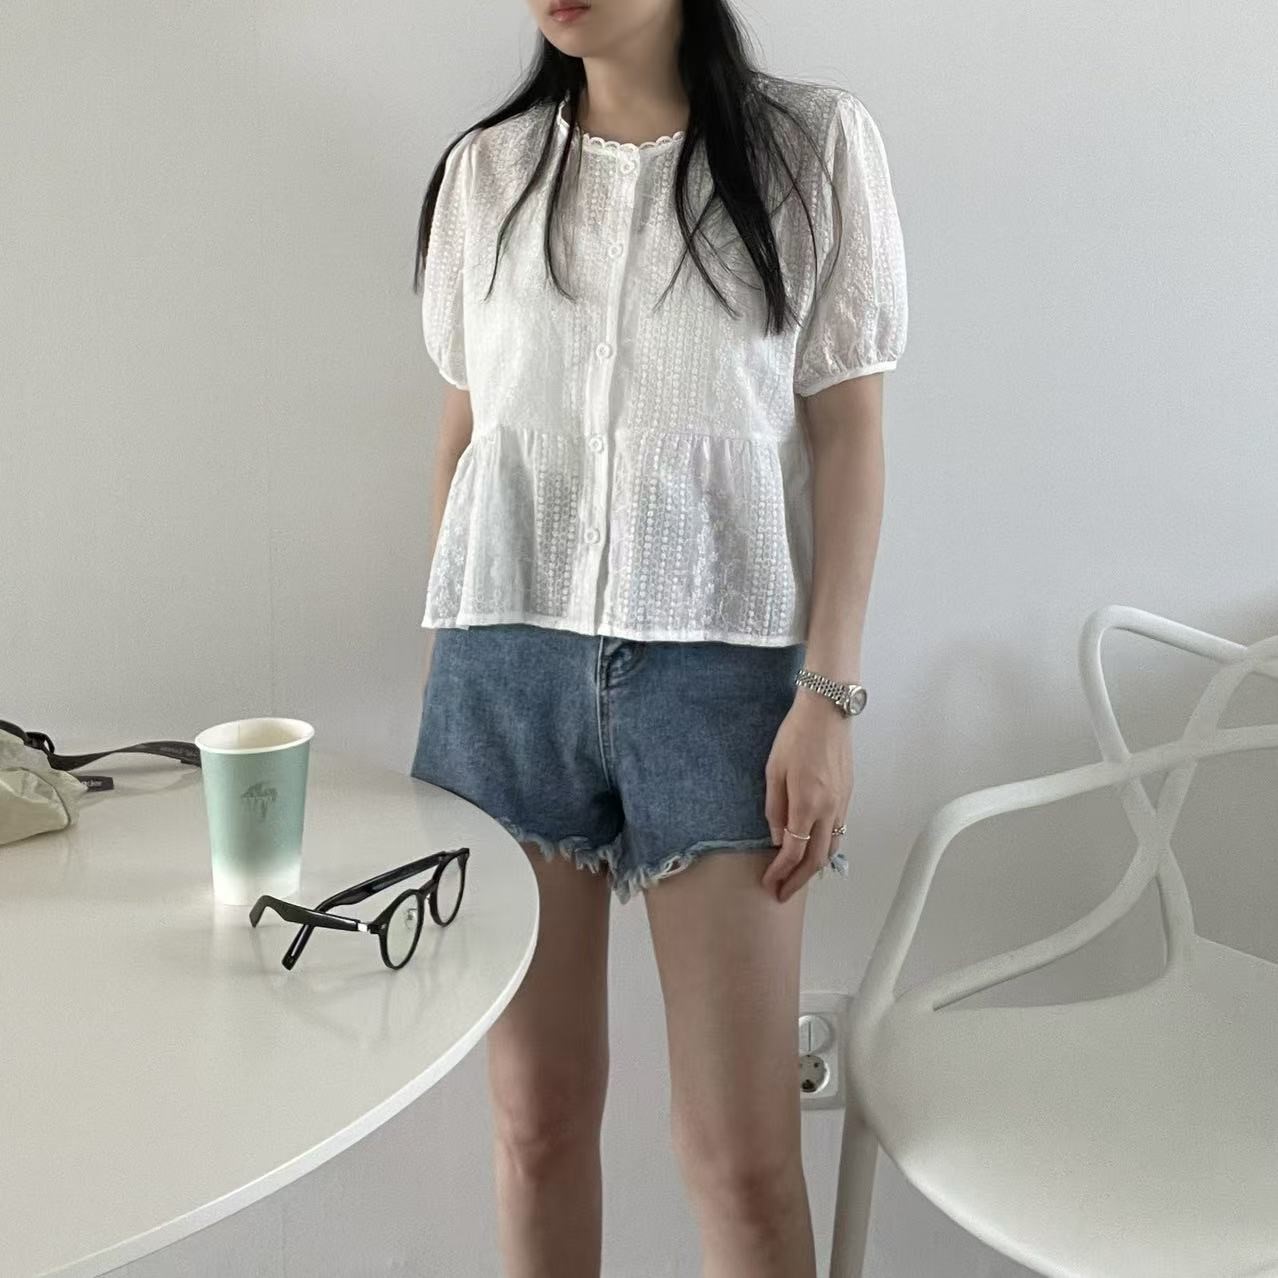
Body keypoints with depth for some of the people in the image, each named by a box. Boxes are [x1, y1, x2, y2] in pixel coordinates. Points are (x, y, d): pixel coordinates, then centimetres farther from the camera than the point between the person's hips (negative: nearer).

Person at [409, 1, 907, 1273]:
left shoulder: (814, 143, 2)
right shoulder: (484, 169, 9)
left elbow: (847, 434, -1)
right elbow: (462, 436, 13)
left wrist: (829, 694, -7)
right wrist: (444, 674, 12)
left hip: (722, 660, -2)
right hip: (508, 661, 2)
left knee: (743, 1155, -1)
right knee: (537, 1116, 6)